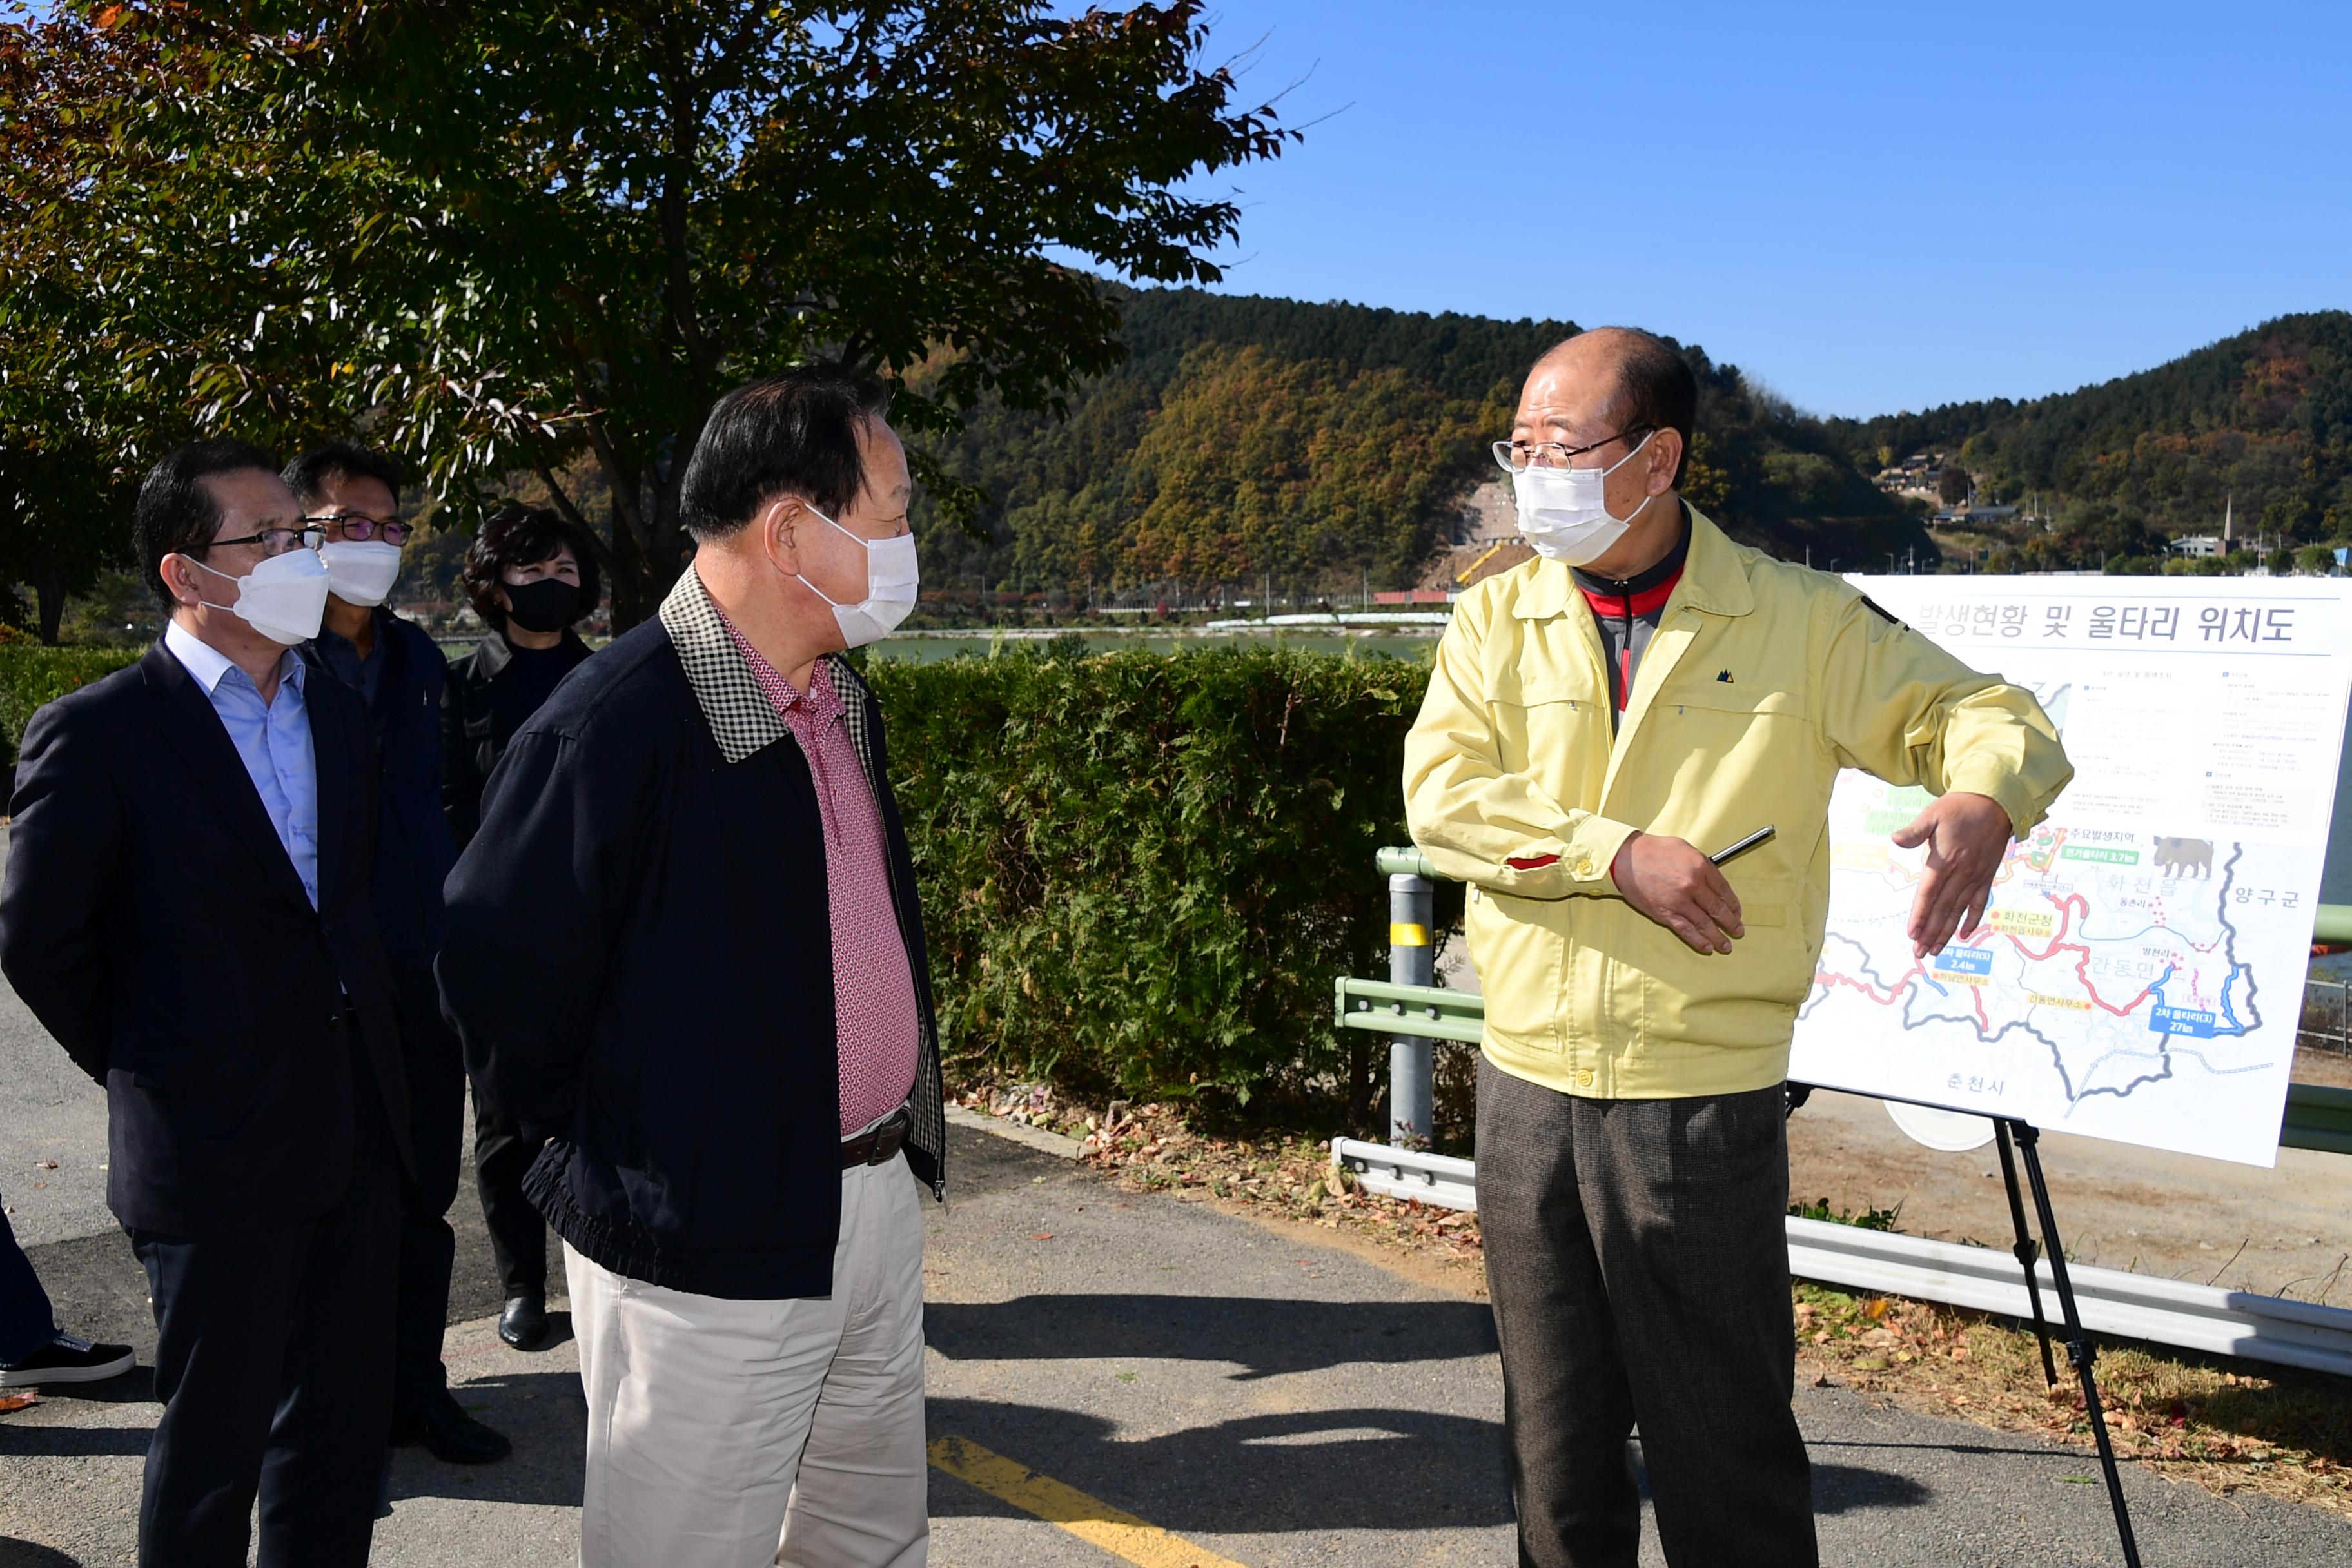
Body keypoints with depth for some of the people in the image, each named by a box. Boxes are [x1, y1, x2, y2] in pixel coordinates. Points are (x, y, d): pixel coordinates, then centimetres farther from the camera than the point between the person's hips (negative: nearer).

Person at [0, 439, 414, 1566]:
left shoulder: (337, 711, 8)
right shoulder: (97, 733, -11)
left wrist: (360, 1035, 9)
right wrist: (143, 1069, 0)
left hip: (358, 1132, 6)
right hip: (215, 1149, -5)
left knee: (345, 1427, 16)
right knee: (214, 1441, 11)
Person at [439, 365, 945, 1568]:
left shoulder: (843, 701, 6)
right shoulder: (616, 722, -22)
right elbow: (502, 980, -17)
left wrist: (894, 1142, 14)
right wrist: (609, 1150, -5)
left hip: (881, 1202, 8)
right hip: (710, 1255, -8)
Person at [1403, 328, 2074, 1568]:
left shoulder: (1800, 621, -2)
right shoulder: (1496, 618, 4)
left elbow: (1984, 715, 1)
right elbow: (1440, 794, -8)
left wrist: (1984, 800, -22)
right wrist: (1616, 852, -19)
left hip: (1707, 1099, -3)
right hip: (1527, 1088, 3)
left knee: (1722, 1444, 8)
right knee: (1554, 1431, 16)